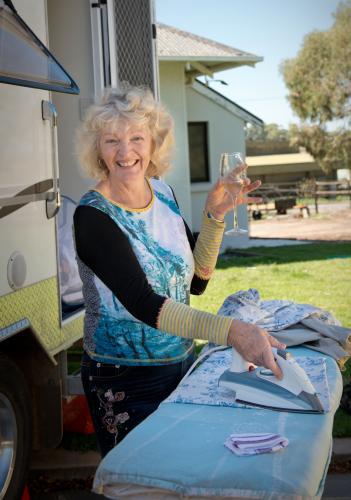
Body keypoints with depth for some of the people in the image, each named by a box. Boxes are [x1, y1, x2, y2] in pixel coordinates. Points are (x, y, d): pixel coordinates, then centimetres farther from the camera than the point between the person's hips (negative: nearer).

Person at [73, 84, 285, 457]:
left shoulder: (162, 192, -1)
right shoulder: (93, 216, -21)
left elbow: (196, 281, 5)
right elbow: (142, 303, -32)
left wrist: (214, 216, -8)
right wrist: (230, 330, -44)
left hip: (182, 362, 6)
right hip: (124, 383, -6)